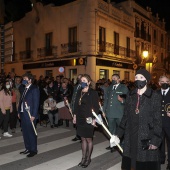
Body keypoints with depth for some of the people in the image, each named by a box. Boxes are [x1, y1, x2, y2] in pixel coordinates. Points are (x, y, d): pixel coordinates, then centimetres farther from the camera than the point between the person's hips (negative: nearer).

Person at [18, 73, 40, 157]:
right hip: (23, 114, 8)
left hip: (30, 115, -7)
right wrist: (19, 112, 10)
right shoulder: (24, 89, 12)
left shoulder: (34, 89, -10)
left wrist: (33, 115, -17)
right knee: (25, 132, 14)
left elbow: (36, 103, -14)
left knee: (31, 132, 1)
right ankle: (28, 148, 28)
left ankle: (33, 150, 15)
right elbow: (21, 101, 15)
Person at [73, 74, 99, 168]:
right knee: (83, 139, 14)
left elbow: (96, 107, -12)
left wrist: (94, 119, -15)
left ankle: (88, 158, 24)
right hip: (80, 119, 5)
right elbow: (76, 105, 11)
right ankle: (83, 158, 26)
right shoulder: (79, 92, 6)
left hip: (88, 119, -5)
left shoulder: (93, 93, -10)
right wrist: (75, 116, 10)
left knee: (88, 139, 8)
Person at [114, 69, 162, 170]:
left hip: (147, 138, -4)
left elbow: (158, 120, -6)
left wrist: (156, 140, -11)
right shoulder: (130, 95, 7)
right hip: (131, 137, 4)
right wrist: (118, 134, 9)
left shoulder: (155, 96, -6)